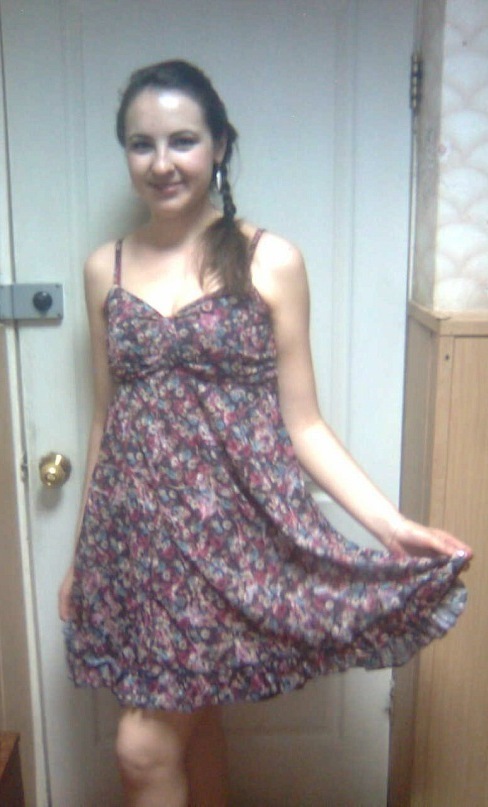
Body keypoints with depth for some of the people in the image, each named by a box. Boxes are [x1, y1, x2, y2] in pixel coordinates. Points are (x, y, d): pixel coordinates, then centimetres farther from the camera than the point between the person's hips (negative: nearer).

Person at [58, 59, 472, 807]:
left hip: (228, 528, -4)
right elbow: (106, 418, 10)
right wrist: (81, 553, 15)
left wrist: (391, 524, -14)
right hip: (136, 530, 4)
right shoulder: (106, 268, 5)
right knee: (188, 718, 17)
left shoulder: (269, 261, -6)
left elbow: (301, 421, -4)